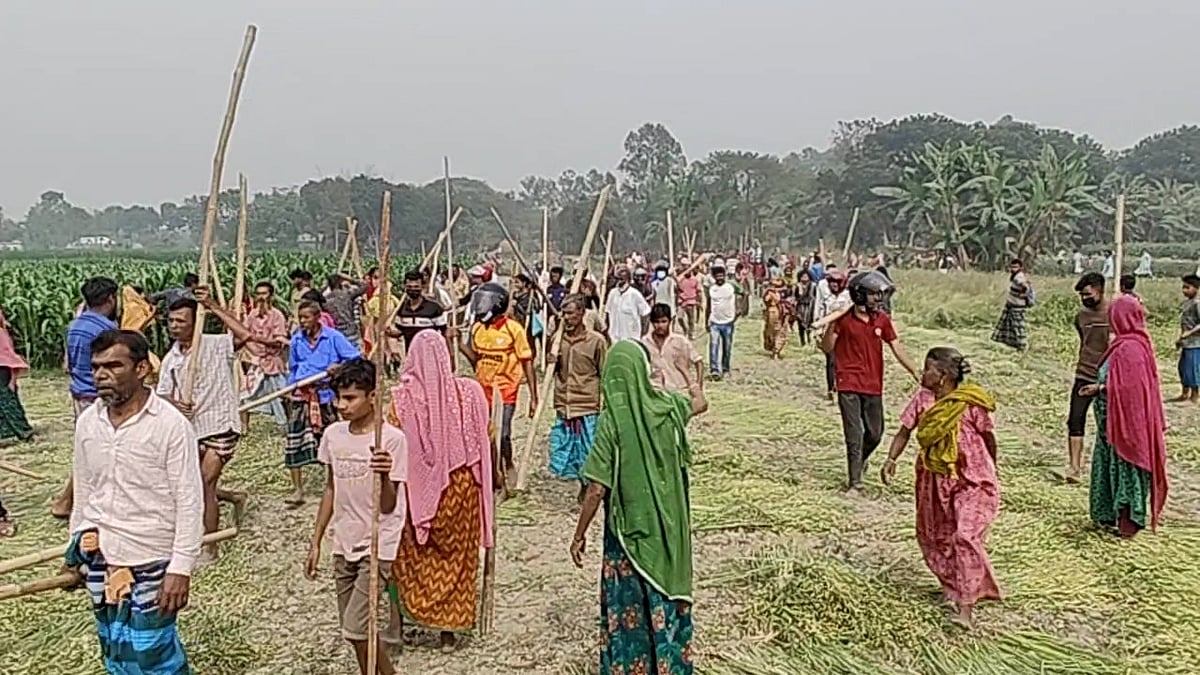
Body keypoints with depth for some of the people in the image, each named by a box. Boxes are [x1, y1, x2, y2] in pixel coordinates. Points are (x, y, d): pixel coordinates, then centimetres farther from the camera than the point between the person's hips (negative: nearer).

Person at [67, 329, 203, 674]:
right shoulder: (87, 422, 1)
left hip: (152, 562, -6)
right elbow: (84, 491, 14)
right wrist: (77, 548, 17)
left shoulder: (170, 424, -17)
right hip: (100, 558, 6)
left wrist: (181, 568, -17)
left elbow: (189, 502, -15)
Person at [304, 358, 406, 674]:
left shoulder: (392, 439, -17)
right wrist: (315, 543, 13)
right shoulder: (333, 435, 0)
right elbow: (331, 490, 12)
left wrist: (384, 476, -38)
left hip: (377, 546, -6)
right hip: (344, 545, 6)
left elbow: (388, 506, -18)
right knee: (352, 630, 12)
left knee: (355, 629, -9)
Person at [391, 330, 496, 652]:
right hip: (461, 486, 2)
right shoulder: (469, 392, -10)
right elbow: (486, 441, -3)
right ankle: (450, 626, 25)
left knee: (416, 555, 20)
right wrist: (493, 475, 12)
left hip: (416, 488, -1)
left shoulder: (400, 398, -15)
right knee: (457, 556, 16)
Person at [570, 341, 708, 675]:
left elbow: (597, 489, -18)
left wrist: (580, 535, -6)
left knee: (627, 607, 10)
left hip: (629, 530, -4)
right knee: (667, 599, 17)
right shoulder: (666, 405, -7)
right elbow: (701, 403, 18)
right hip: (667, 527, 4)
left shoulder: (612, 421, -18)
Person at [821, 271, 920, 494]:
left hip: (873, 386, 4)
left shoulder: (882, 320, 4)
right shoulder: (844, 318, -7)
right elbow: (827, 348, -6)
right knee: (854, 435, -4)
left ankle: (860, 459, 43)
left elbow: (897, 349, 6)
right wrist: (832, 324, -21)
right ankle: (855, 483, 5)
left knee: (875, 434, 12)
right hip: (849, 385, -4)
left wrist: (915, 372, -3)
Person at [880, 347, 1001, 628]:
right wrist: (891, 460, -19)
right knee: (933, 535, 14)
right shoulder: (922, 398, -7)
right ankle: (951, 586, 38)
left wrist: (991, 471, 10)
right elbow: (905, 430, -4)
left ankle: (966, 607, -11)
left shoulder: (971, 404, -19)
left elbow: (989, 438, -4)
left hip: (971, 481, -6)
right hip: (934, 480, 6)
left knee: (965, 536, -17)